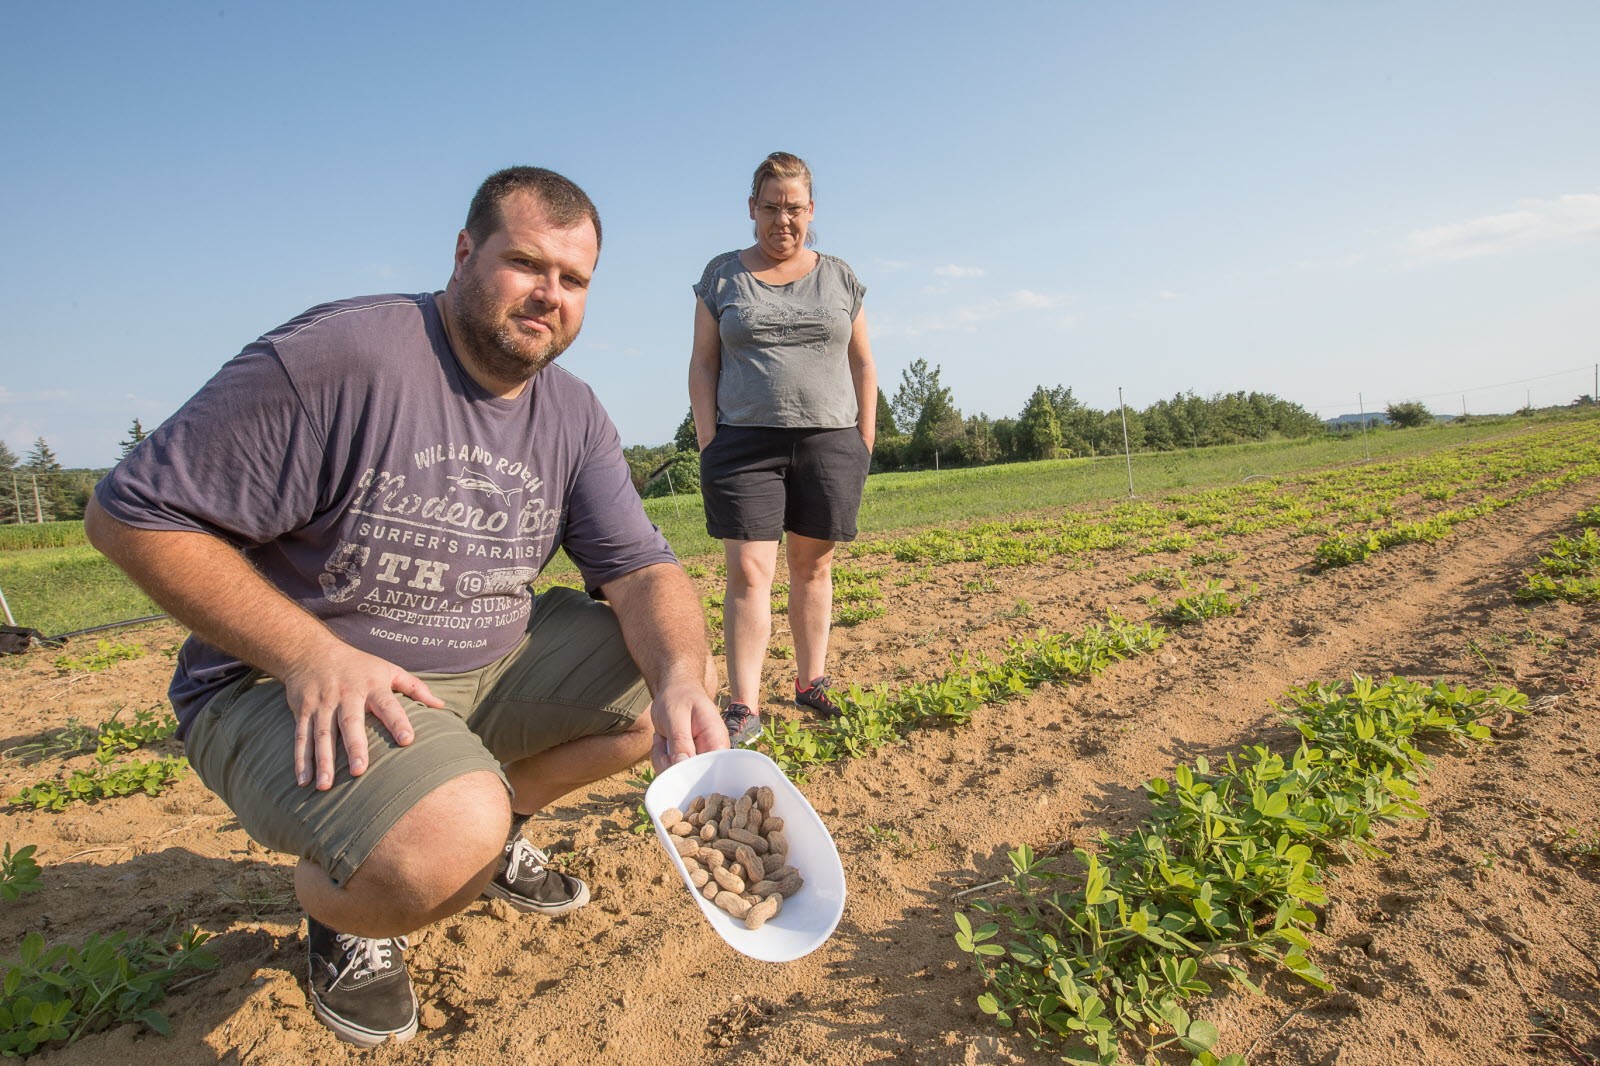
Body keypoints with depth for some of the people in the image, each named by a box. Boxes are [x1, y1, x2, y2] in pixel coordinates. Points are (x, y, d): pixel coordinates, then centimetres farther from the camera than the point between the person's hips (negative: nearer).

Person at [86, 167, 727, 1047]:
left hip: (493, 665, 7)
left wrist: (680, 678, -25)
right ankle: (338, 908, 6)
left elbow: (643, 570, -3)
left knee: (680, 669, -5)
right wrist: (310, 653, -25)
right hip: (290, 684, -6)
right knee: (445, 849, -34)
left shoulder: (573, 416, 1)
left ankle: (495, 822, 14)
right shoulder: (336, 356, -18)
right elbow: (131, 514, -15)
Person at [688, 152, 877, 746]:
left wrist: (865, 441, 4)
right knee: (748, 572, -8)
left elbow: (862, 366, 13)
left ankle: (811, 683, 19)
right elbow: (703, 364, 7)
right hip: (746, 442, -1)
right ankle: (743, 707, -5)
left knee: (812, 567, 6)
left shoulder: (840, 278, 12)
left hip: (830, 442, 2)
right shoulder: (722, 276, 9)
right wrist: (708, 442, -3)